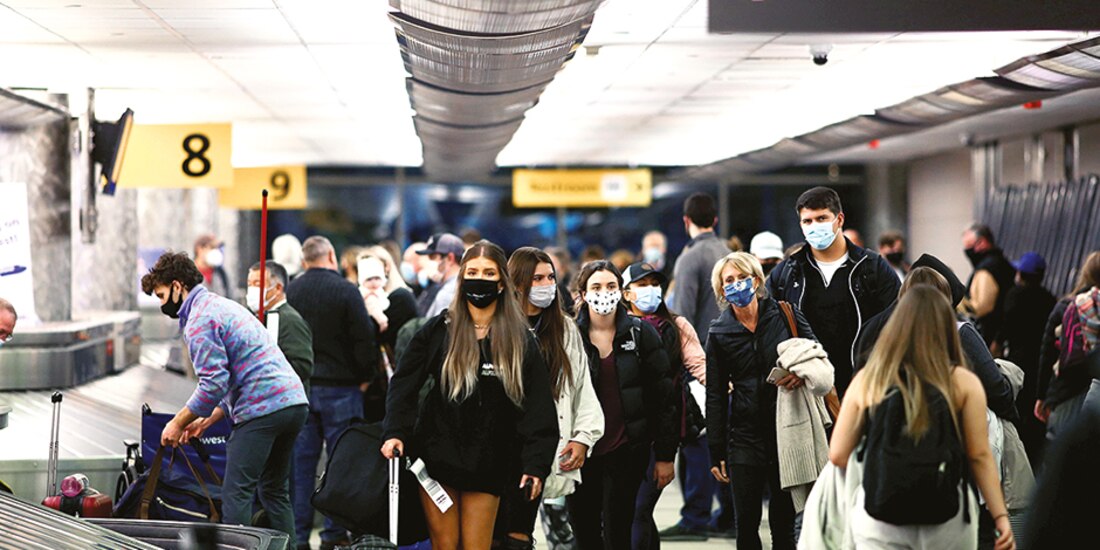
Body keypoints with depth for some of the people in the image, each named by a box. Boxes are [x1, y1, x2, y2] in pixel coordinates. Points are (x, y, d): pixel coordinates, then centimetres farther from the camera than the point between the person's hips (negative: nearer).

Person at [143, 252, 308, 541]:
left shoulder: (199, 320, -6)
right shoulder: (223, 305, 26)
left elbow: (214, 384, -14)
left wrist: (178, 423, -3)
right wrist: (207, 420, 23)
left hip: (262, 409, -10)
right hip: (295, 401, 10)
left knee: (236, 493, -6)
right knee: (275, 491, 17)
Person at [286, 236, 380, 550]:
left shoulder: (290, 292, 5)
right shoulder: (346, 291, -8)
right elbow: (364, 339, -10)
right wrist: (366, 377, 3)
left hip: (298, 386, 4)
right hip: (339, 386, -4)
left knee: (301, 462, 7)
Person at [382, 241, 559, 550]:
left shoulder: (521, 341, 1)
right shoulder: (439, 330, 1)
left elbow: (538, 406, 0)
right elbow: (404, 384, 3)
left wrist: (536, 464, -8)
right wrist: (395, 432, -11)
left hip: (487, 463, 0)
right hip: (437, 454, 0)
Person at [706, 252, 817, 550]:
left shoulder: (784, 314, 2)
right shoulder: (719, 334, 4)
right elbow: (715, 398, 6)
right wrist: (716, 454, 3)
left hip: (787, 432, 0)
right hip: (745, 436, 1)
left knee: (783, 520, 4)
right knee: (746, 523, 0)